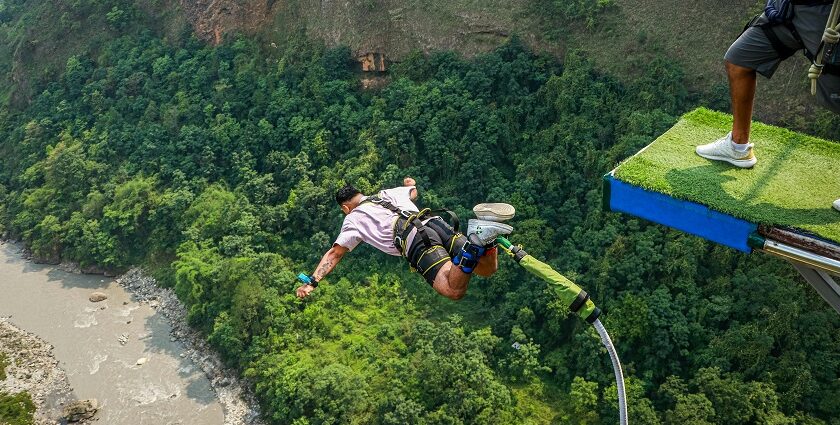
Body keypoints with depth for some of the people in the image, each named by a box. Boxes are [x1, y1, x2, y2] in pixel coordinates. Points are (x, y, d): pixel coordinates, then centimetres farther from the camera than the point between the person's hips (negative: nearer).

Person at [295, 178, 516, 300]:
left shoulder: (353, 219, 20)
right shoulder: (388, 193, 36)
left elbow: (334, 254, 16)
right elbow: (413, 192, 59)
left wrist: (311, 281, 20)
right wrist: (411, 183, 83)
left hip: (415, 241, -6)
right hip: (436, 222, 6)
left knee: (455, 290, -20)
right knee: (488, 269, 7)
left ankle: (476, 241, -44)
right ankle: (485, 233, -24)